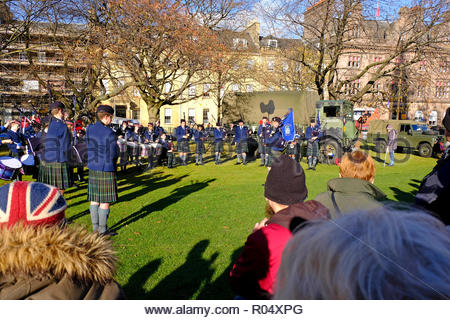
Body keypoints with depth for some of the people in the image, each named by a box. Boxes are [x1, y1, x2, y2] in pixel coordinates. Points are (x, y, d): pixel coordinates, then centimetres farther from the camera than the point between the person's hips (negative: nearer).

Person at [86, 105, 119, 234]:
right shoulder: (109, 133, -16)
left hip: (92, 168, 7)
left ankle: (95, 227, 23)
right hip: (106, 169, -7)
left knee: (94, 199, 14)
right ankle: (102, 230, 9)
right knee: (105, 201, 2)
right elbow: (114, 154, -13)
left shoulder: (89, 129, 4)